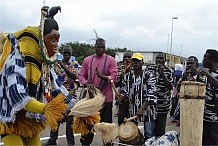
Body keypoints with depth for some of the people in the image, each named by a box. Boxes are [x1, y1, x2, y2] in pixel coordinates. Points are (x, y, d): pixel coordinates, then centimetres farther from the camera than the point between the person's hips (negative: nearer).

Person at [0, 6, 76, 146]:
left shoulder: (45, 61, 1)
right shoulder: (17, 58, -22)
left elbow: (58, 88, 4)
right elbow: (16, 95, -35)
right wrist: (48, 110, -48)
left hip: (31, 121, 7)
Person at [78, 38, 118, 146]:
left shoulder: (111, 60, -1)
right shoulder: (87, 60, 8)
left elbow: (114, 77, -10)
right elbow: (81, 75, 8)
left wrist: (102, 76, -27)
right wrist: (86, 83, -12)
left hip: (106, 98, -2)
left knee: (106, 123, 8)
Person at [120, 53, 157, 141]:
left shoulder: (149, 76, -10)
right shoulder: (127, 76, 3)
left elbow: (151, 94, -17)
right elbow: (124, 91, 11)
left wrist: (142, 108, -25)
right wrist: (120, 97, -12)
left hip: (147, 110, -4)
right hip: (132, 110, 4)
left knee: (149, 134, 0)